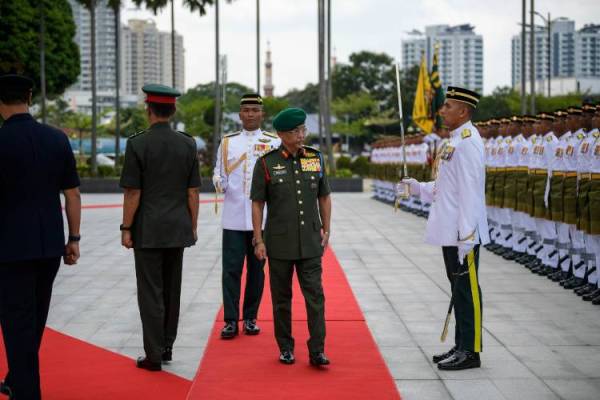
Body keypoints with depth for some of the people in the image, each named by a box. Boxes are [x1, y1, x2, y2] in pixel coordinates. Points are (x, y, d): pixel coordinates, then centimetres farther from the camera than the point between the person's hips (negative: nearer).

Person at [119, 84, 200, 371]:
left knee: (151, 292, 0)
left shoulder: (137, 143, -11)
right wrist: (192, 227, 11)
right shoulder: (188, 144, 1)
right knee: (172, 289, 15)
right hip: (178, 229, 4)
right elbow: (193, 192, 3)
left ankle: (154, 355, 2)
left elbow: (133, 192, -11)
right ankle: (167, 346, 24)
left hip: (147, 230, -4)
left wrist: (126, 228, -3)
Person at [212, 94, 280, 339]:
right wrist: (219, 183, -12)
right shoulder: (227, 142, 9)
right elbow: (218, 174, 10)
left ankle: (250, 318, 16)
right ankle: (231, 321, 2)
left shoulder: (274, 142, 5)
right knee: (231, 269, -3)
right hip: (233, 218, 0)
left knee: (256, 270, 7)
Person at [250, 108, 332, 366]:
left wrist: (326, 230, 9)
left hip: (310, 243, 2)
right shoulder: (266, 163, -4)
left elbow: (324, 197, 12)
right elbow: (257, 204, -2)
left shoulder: (315, 158, 4)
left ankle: (317, 350, -2)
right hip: (279, 243, -1)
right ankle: (285, 348, 20)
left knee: (315, 295, -5)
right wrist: (258, 240, -6)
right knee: (282, 297, 8)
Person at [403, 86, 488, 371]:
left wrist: (466, 238, -23)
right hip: (451, 232, 10)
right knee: (459, 289, 15)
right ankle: (461, 346, 23)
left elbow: (470, 191, -21)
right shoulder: (457, 140, 15)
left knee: (466, 289, -3)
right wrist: (419, 188, 13)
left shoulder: (467, 141, -16)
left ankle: (470, 352, 4)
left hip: (463, 234, -10)